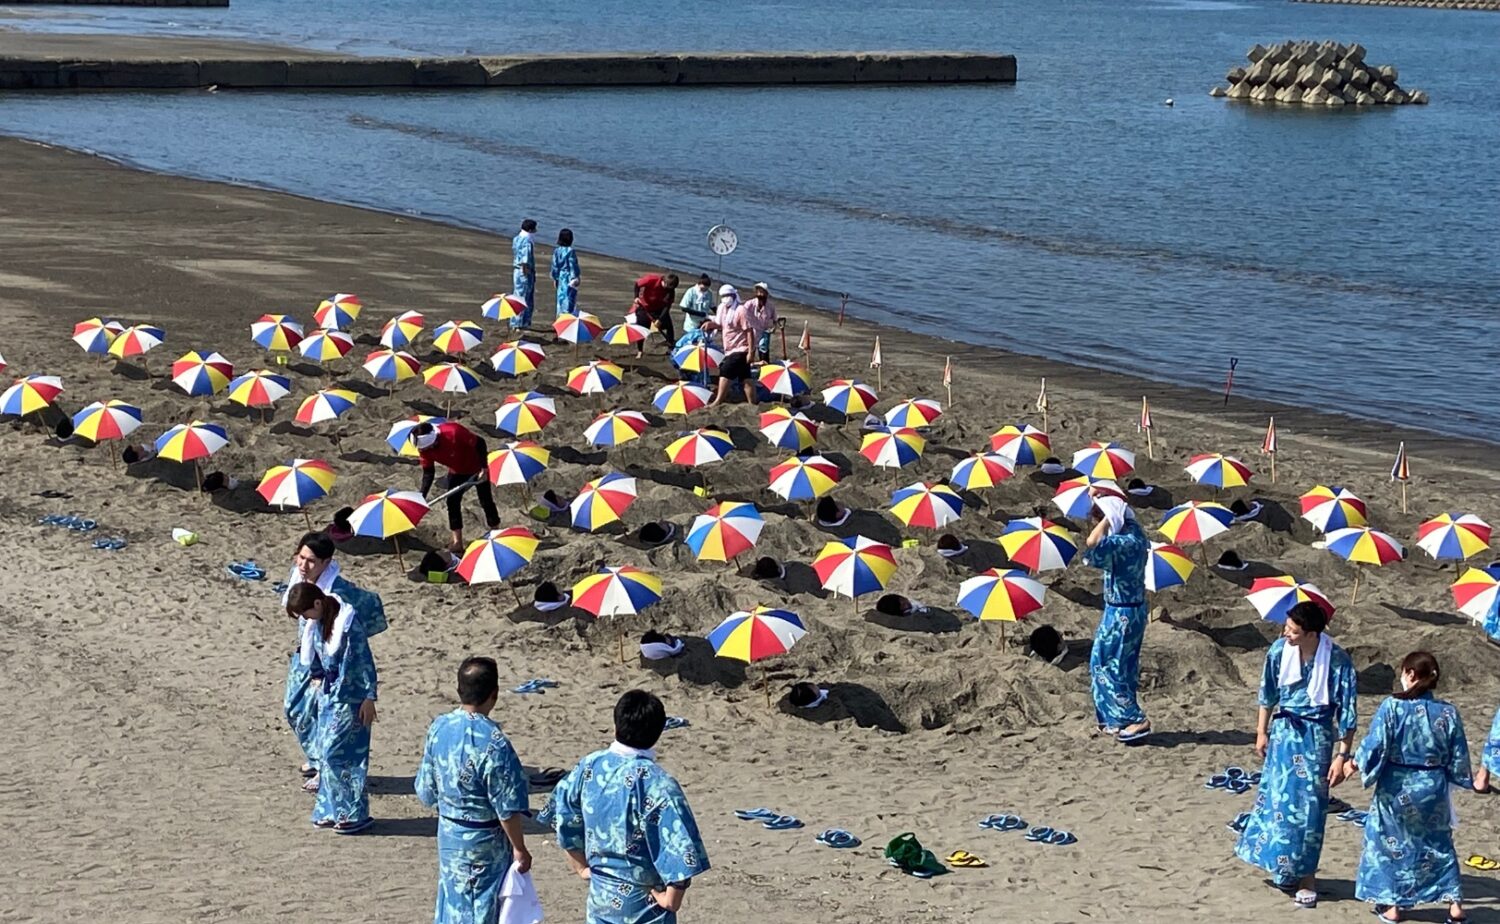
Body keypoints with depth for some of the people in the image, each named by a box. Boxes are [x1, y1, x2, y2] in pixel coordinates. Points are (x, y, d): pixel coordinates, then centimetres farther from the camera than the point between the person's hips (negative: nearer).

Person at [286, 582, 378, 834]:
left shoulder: (348, 621, -21)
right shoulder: (316, 621, 2)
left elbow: (365, 660, -18)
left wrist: (369, 698, -18)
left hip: (350, 696, -8)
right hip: (329, 693, 8)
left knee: (336, 752, -8)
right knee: (326, 752, 10)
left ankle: (355, 814, 0)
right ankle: (332, 810, 20)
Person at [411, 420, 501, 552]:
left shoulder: (453, 432, -40)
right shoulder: (424, 449, -21)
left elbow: (480, 443, -29)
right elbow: (428, 473, -11)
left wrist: (484, 469, -27)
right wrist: (421, 497, -21)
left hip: (477, 468, -5)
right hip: (456, 471, 5)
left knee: (486, 501, 3)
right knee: (452, 502, -1)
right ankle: (457, 543, 6)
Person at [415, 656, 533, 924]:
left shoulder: (439, 727, -6)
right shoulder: (493, 741, -25)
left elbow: (426, 790, 5)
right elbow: (507, 807, -20)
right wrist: (519, 849, -9)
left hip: (448, 834, 6)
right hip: (483, 841, -6)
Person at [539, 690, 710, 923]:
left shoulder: (589, 767, -5)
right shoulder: (657, 784, -23)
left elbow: (563, 819, 7)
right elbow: (681, 849, -26)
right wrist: (672, 897, -11)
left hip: (600, 896, 6)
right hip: (643, 902, -6)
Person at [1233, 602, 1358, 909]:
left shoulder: (1337, 661, -20)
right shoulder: (1279, 650, -9)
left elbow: (1347, 714, -13)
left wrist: (1341, 756, -13)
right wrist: (1262, 732, 12)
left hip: (1317, 737, -4)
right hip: (1283, 732, 4)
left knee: (1309, 806, 0)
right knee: (1277, 798, 9)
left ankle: (1306, 877, 11)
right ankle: (1285, 868, 26)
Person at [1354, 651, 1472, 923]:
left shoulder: (1392, 707, -15)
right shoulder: (1448, 712, -5)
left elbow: (1374, 746, -15)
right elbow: (1459, 758, 1)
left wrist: (1356, 763, 4)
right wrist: (1461, 779, 20)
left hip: (1396, 789, -3)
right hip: (1434, 790, 3)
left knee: (1390, 841, 14)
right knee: (1438, 844, 18)